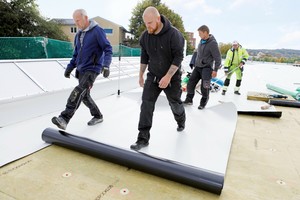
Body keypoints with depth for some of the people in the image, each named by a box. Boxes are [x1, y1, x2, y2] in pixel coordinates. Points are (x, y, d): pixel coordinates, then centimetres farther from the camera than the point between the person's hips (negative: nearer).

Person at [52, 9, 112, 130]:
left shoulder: (97, 31, -7)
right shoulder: (78, 35, 16)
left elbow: (108, 49, -13)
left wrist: (106, 66, -26)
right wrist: (69, 68, 12)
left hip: (92, 69, -8)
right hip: (81, 70, 8)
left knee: (78, 91, -22)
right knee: (84, 96, 11)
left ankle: (64, 118, -26)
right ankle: (98, 116, 28)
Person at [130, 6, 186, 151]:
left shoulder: (174, 34, -19)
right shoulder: (145, 36, -3)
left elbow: (178, 57, -19)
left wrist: (168, 77, -25)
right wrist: (141, 75, 12)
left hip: (171, 77, -3)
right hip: (153, 76, 4)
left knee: (175, 103, 14)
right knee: (146, 103, -9)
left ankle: (181, 121, 48)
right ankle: (143, 138, -2)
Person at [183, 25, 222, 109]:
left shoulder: (212, 43, -14)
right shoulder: (201, 41, 7)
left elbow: (218, 58, -13)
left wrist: (215, 70, -15)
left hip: (206, 68, -7)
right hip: (197, 67, 7)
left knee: (204, 87, -4)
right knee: (191, 83, 4)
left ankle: (203, 102, 17)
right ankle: (189, 99, 18)